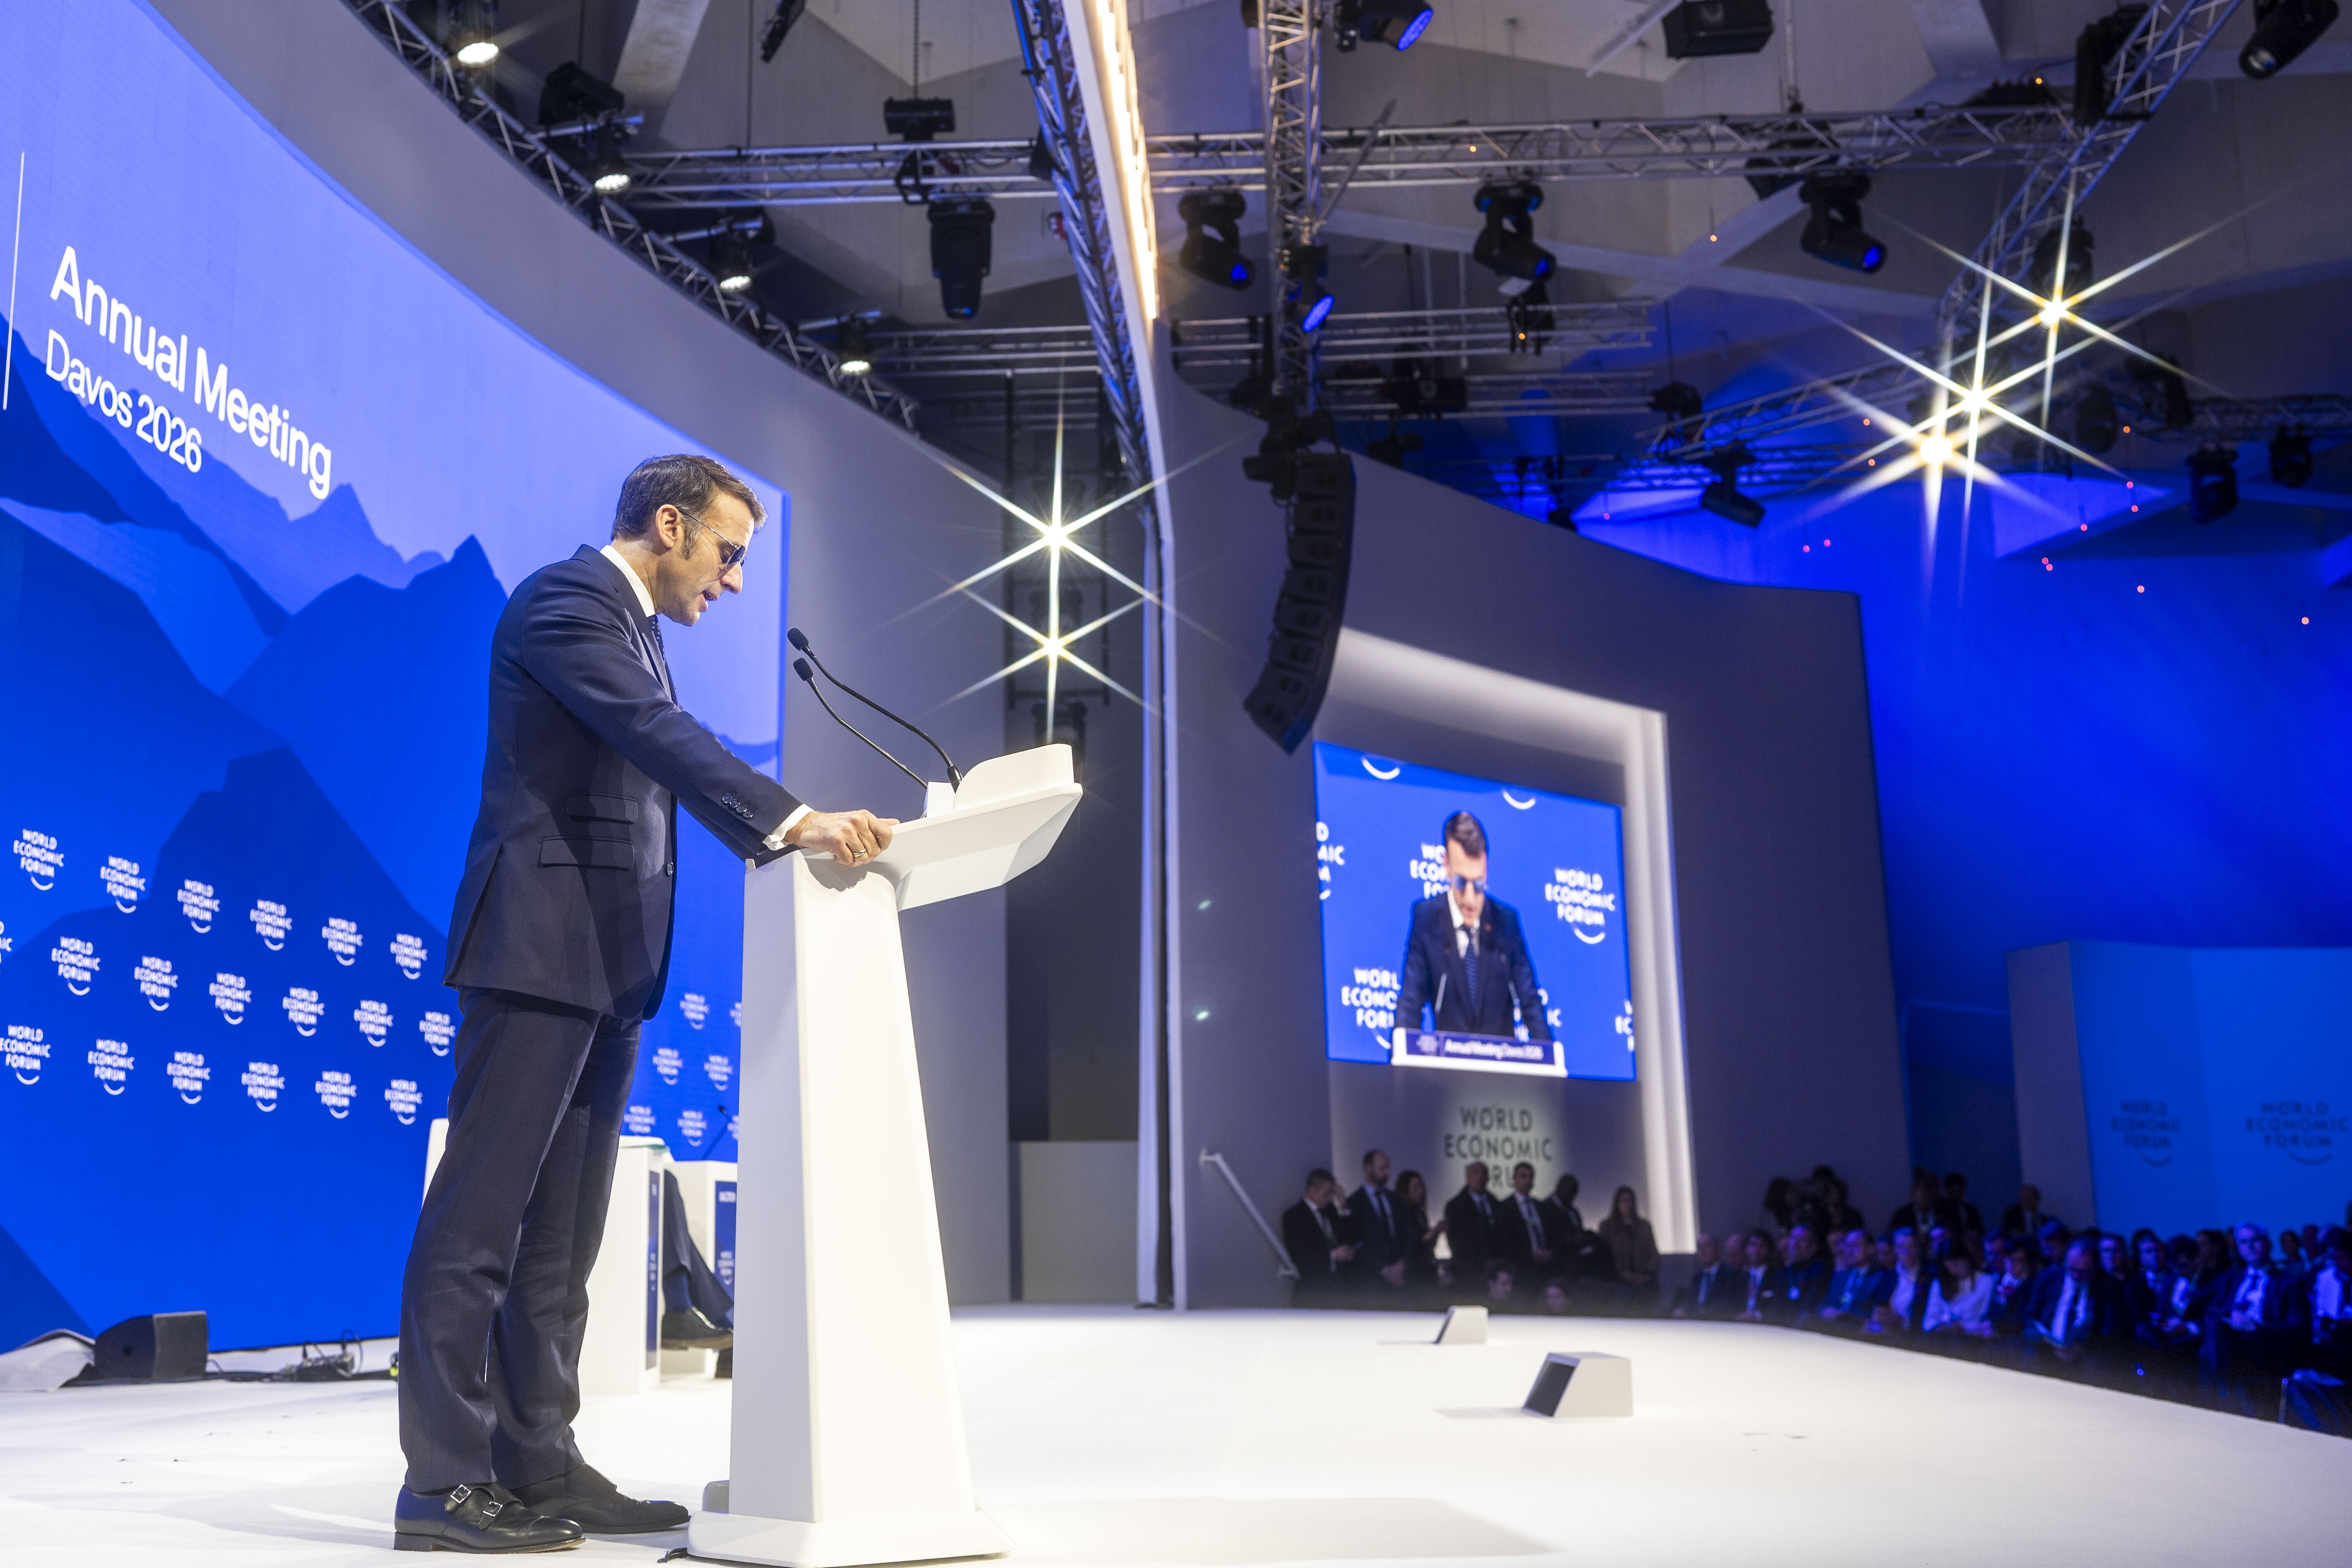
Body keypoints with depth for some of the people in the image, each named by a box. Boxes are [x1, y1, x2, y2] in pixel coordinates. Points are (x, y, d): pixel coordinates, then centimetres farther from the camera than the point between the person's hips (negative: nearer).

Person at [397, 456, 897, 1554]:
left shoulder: (637, 629, 23)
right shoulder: (564, 600, -8)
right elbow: (662, 734, -22)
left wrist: (799, 831, 10)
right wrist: (791, 821, -31)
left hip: (607, 965, 10)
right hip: (539, 948, -10)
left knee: (561, 1236, 10)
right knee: (480, 1220, -6)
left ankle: (538, 1467, 15)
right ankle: (442, 1482, -2)